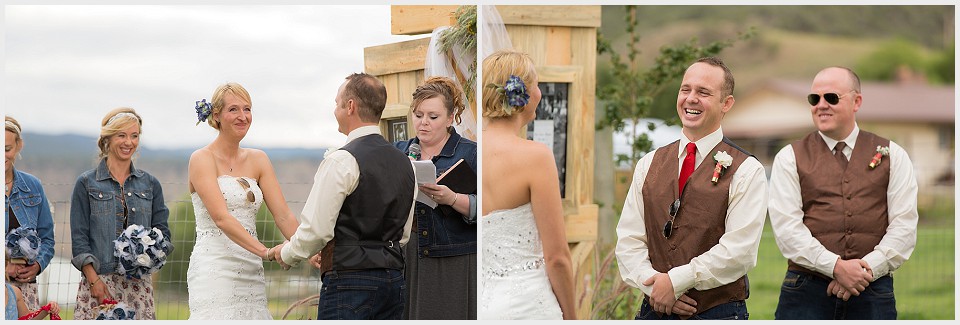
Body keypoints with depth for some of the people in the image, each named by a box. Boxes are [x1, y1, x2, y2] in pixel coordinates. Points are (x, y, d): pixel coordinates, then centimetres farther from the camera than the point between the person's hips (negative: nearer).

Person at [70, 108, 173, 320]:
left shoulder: (150, 184, 13)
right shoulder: (87, 183, 5)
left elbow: (162, 231, 14)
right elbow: (79, 237, 0)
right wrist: (94, 280, -10)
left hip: (138, 284, 2)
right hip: (99, 281, -2)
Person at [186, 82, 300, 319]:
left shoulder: (258, 160, 13)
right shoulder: (202, 159, -4)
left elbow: (283, 215, 5)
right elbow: (221, 217, -17)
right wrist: (265, 251, -29)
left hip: (251, 272, 5)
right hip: (214, 270, -5)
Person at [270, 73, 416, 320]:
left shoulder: (342, 161, -11)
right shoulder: (404, 163, 13)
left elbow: (316, 229, -13)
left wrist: (286, 254, 6)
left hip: (349, 282, -8)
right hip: (394, 279, 8)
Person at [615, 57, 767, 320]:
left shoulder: (746, 171, -4)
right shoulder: (649, 165, 10)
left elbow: (739, 251, -13)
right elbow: (629, 240, 5)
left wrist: (675, 281, -16)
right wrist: (654, 285, -11)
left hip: (718, 312, -3)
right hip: (655, 311, 3)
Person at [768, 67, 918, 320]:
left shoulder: (891, 156, 10)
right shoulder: (790, 158, 7)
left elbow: (904, 225, 2)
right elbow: (786, 227, -4)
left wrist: (868, 269, -12)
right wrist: (836, 267, -15)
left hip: (873, 292, 1)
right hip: (806, 292, -1)